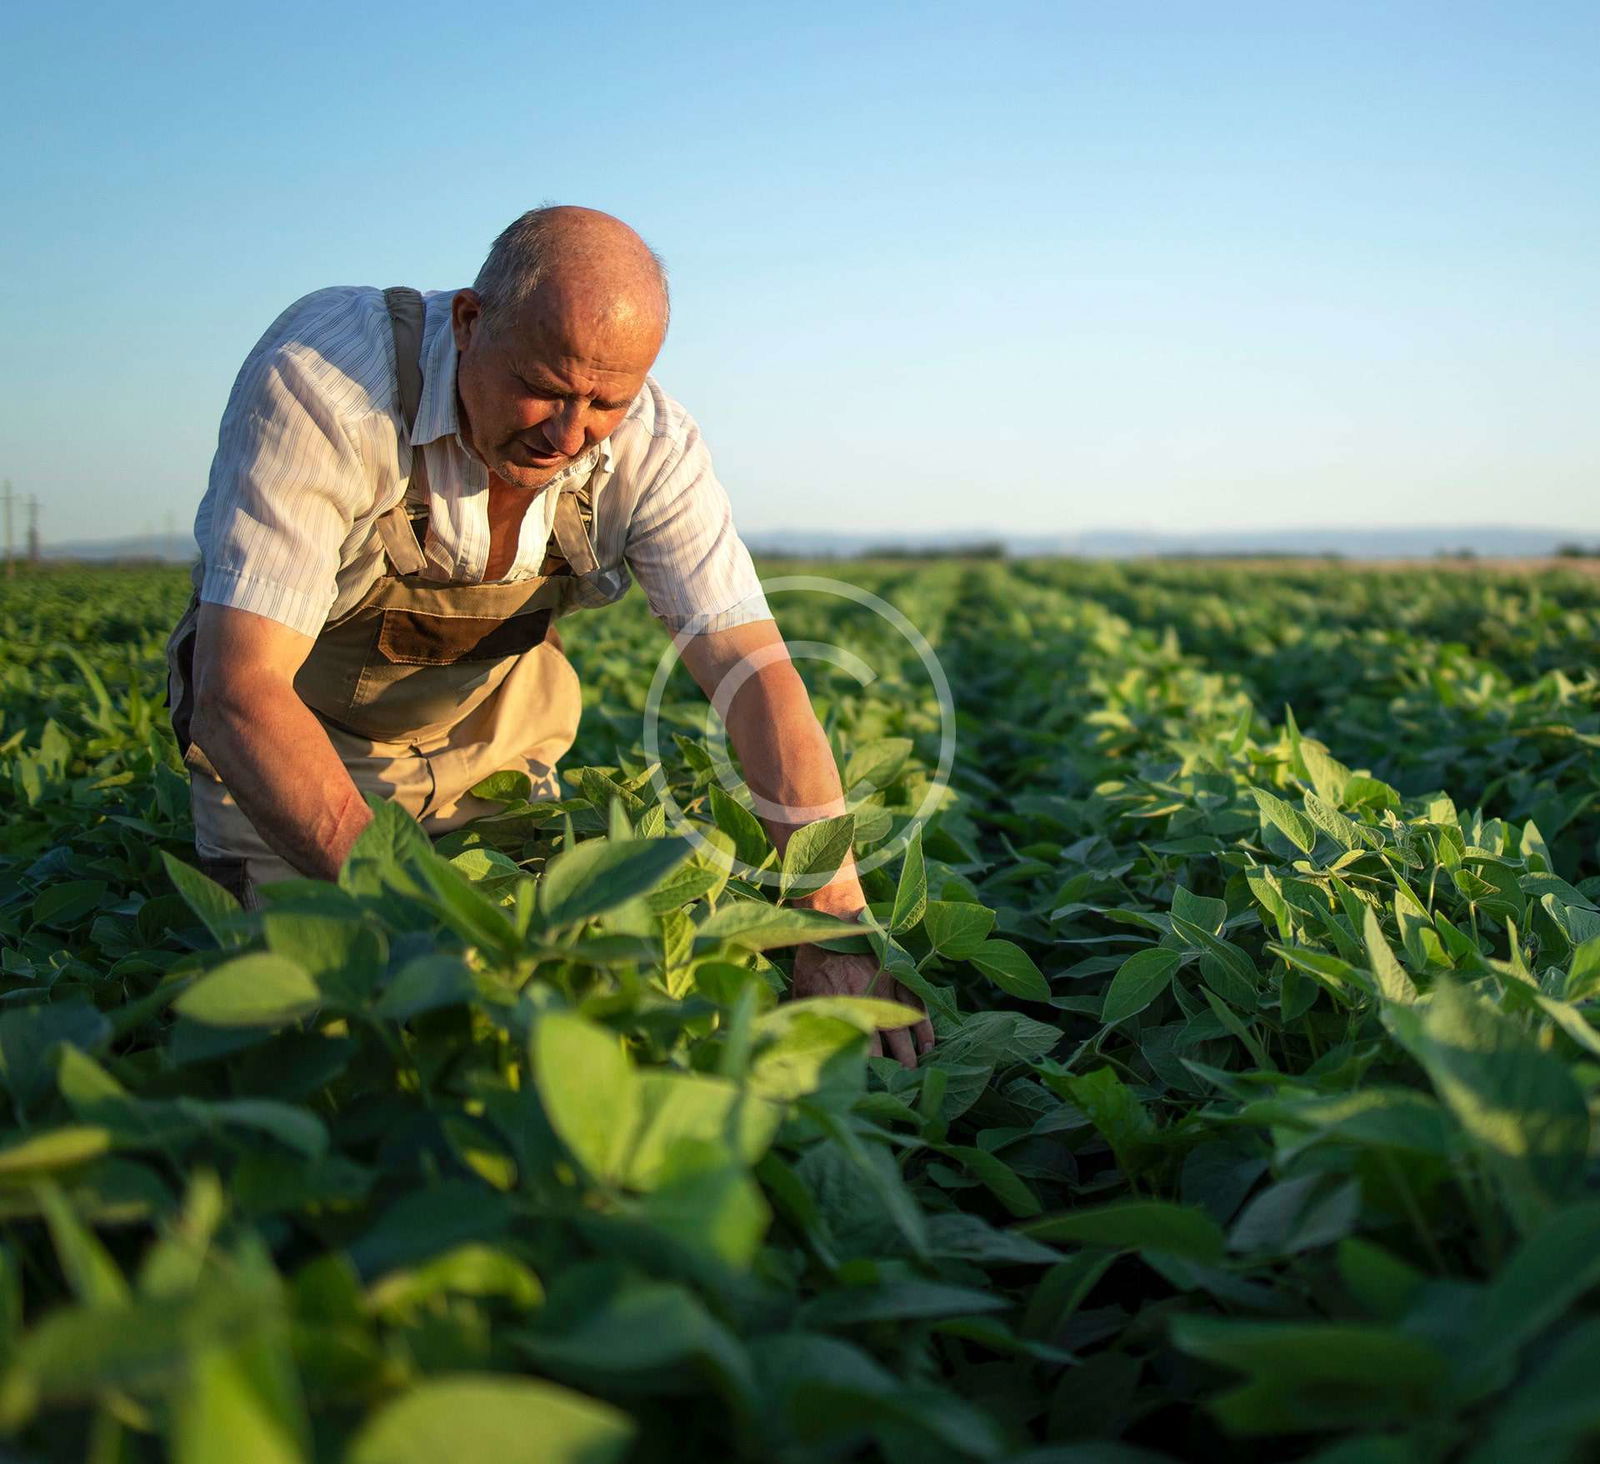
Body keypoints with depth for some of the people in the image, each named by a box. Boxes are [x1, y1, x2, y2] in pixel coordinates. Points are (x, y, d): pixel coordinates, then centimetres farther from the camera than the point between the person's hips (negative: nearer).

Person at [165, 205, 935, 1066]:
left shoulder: (651, 451, -23)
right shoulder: (322, 380, -35)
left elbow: (756, 678, -28)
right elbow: (238, 691, -39)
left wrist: (837, 929, -40)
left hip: (487, 741, 3)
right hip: (286, 745, -3)